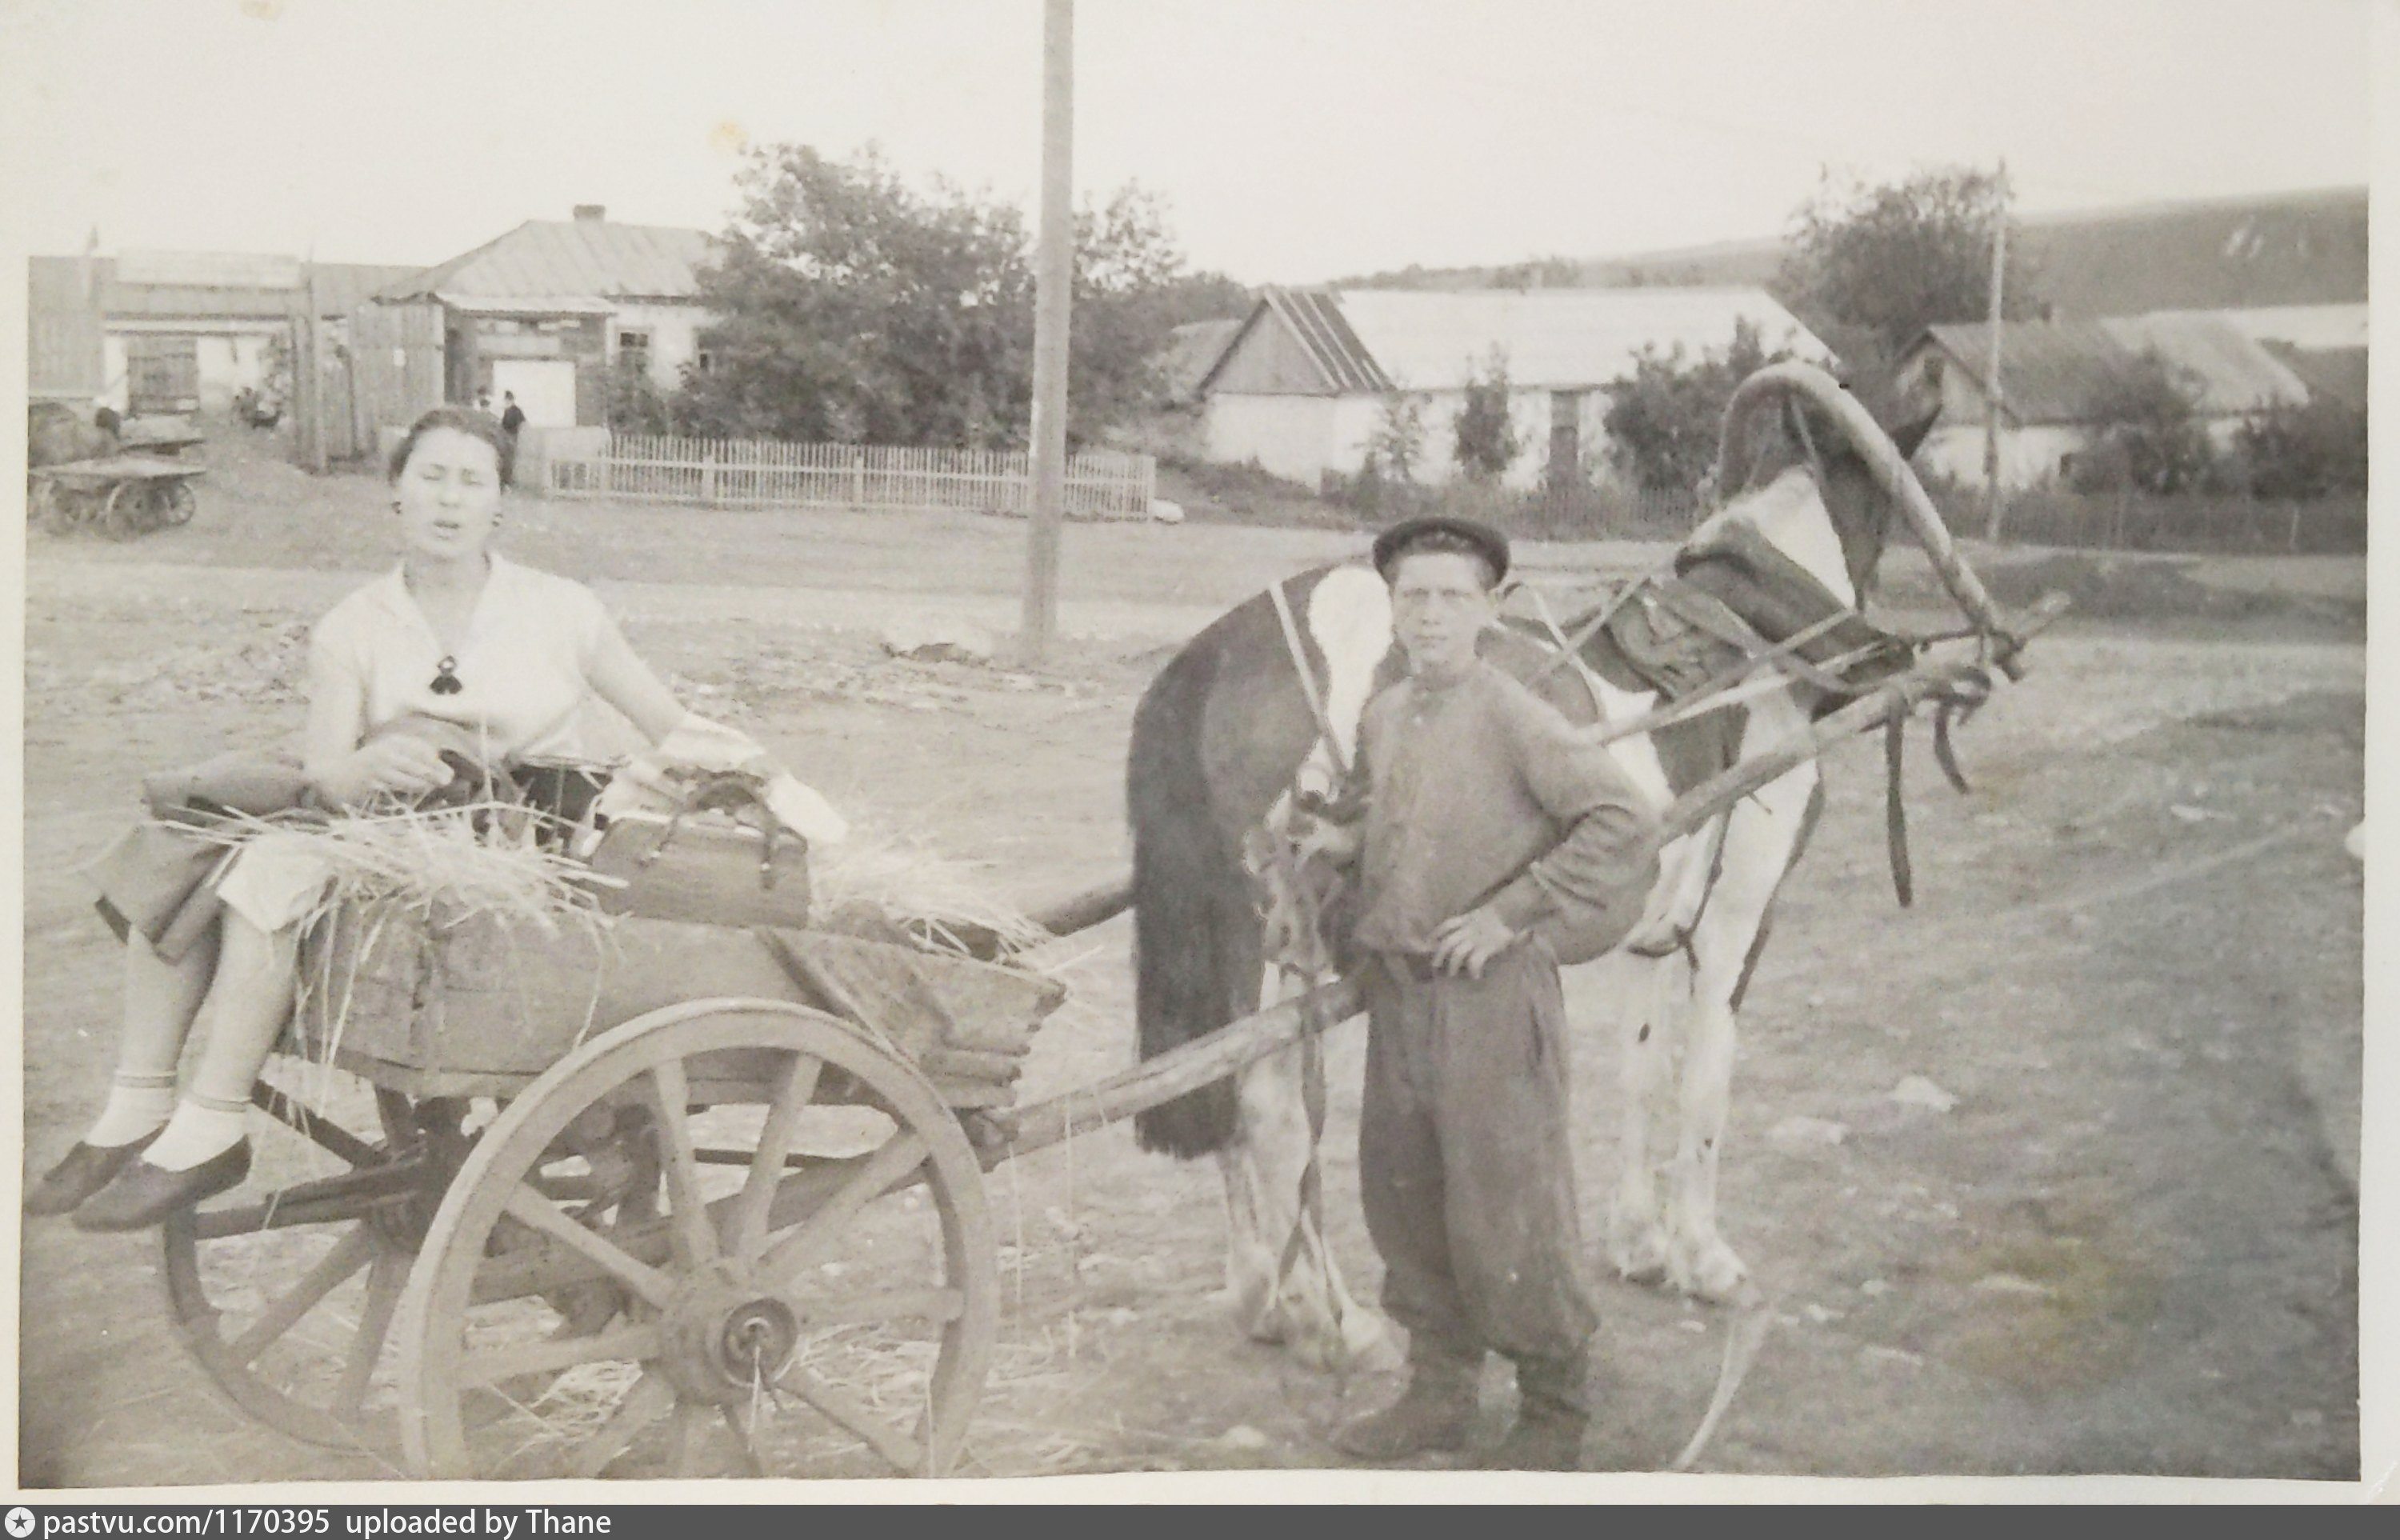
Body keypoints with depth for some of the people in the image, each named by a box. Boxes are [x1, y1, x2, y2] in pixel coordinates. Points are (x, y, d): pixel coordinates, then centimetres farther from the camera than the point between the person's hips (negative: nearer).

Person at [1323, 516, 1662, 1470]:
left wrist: (1513, 913, -19)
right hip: (1398, 993, 7)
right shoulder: (1381, 719, 8)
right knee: (1401, 1202, 14)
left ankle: (1552, 1413, 18)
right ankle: (1439, 1392, 30)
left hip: (1491, 997, -7)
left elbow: (1623, 823, -20)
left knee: (1504, 1214, 0)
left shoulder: (1514, 720, -13)